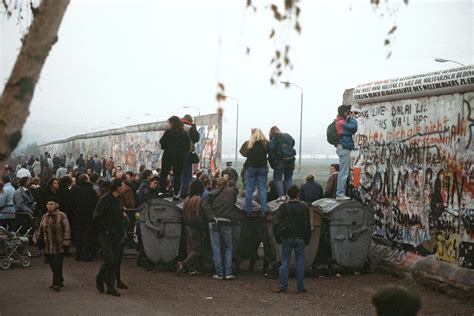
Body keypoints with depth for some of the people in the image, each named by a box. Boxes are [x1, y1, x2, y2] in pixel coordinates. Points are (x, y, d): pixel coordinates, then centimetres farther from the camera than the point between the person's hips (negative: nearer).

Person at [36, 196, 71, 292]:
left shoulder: (61, 216, -5)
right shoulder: (44, 217, 10)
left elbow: (67, 229, -6)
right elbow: (41, 230, 19)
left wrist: (66, 241, -10)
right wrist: (39, 240, 16)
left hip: (59, 246, -5)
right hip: (48, 246, 5)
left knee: (57, 265, -7)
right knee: (52, 265, 10)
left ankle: (57, 284, -1)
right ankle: (59, 281, 24)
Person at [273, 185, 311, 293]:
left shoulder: (283, 207, -3)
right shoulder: (304, 207, -3)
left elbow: (276, 222, -6)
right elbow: (307, 225, 0)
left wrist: (277, 237, 3)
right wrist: (307, 239, 9)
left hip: (286, 238, 0)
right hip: (300, 239, 0)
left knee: (285, 261, 4)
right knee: (300, 261, 6)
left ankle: (282, 286, 2)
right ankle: (300, 287, 7)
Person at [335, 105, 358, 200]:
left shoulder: (340, 122, 17)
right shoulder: (341, 123, -16)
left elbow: (350, 129, 17)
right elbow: (353, 128, -22)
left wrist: (349, 119, 9)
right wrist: (352, 118, -8)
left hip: (342, 148, 11)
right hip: (344, 149, -11)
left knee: (342, 172, 15)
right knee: (344, 173, -9)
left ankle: (340, 193, 19)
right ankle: (340, 194, -8)